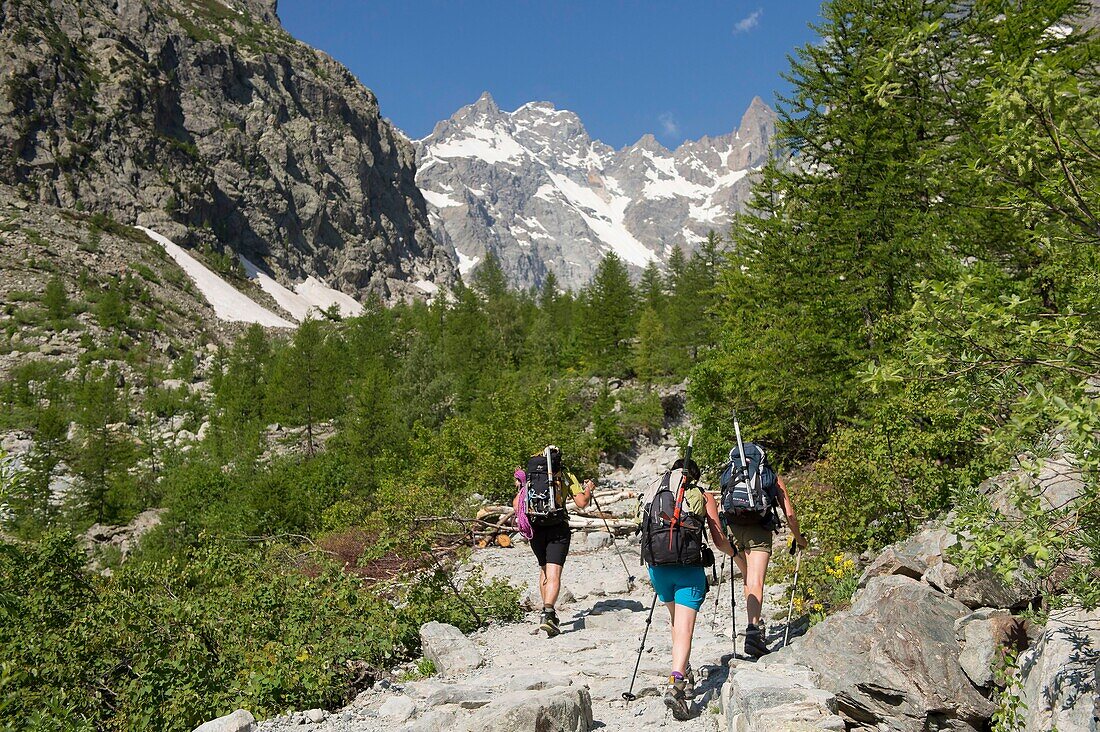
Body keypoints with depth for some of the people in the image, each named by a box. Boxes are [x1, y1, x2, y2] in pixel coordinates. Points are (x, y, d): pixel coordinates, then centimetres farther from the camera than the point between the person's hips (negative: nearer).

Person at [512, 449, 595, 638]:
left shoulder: (529, 477, 12)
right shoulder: (566, 477, 6)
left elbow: (516, 504, 5)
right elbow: (581, 503, -1)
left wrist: (519, 488, 25)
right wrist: (589, 489, 19)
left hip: (534, 528, 4)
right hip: (558, 529, -3)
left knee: (543, 570, 21)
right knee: (554, 573, -10)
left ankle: (547, 613, 26)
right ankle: (548, 613, -28)